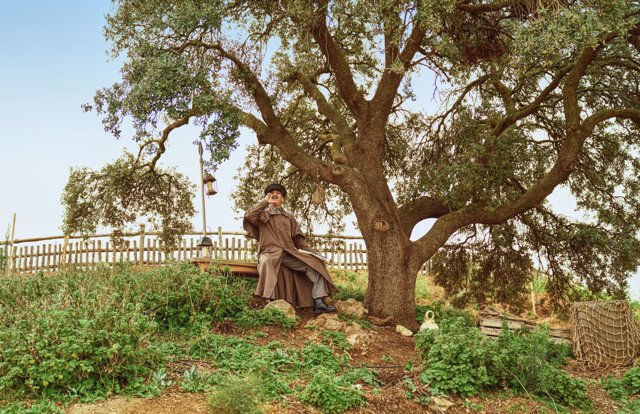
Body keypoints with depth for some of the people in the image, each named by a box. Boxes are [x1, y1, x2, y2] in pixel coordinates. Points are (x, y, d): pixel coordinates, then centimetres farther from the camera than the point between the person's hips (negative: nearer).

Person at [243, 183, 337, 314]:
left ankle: (318, 302, -24)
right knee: (266, 262, -39)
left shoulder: (288, 218, 26)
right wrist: (265, 201, 4)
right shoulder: (263, 214, 16)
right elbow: (249, 215, -8)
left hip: (289, 254, 4)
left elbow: (298, 238, 20)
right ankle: (269, 303, -42)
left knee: (314, 263, -18)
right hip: (270, 253, -4)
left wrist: (312, 253, 7)